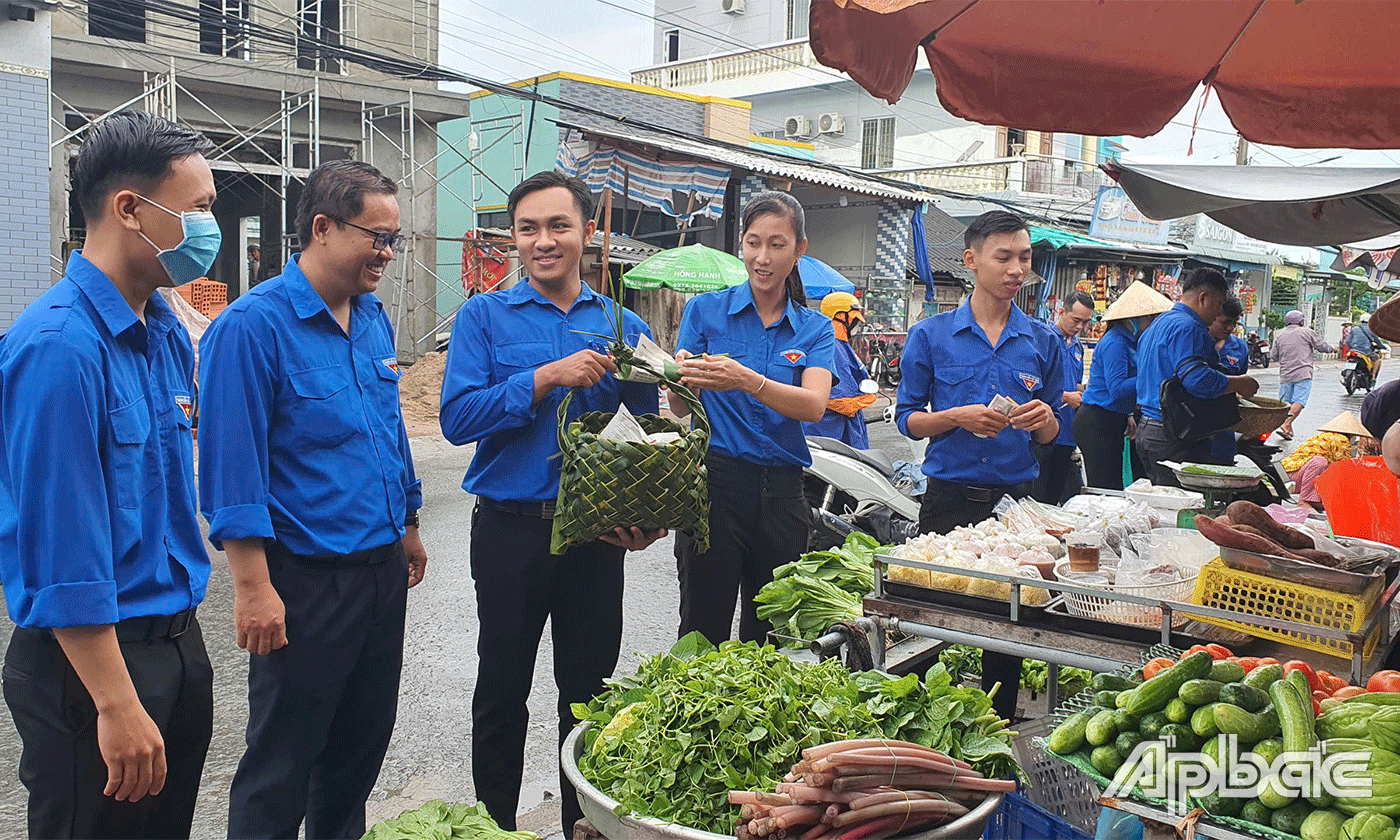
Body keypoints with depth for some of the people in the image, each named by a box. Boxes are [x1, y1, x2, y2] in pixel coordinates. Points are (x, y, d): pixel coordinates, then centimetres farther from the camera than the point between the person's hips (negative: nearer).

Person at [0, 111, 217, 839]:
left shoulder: (168, 334, 6)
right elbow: (63, 551, -22)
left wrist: (183, 636, 15)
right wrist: (116, 706, -20)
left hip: (177, 641, 8)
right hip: (91, 656, -8)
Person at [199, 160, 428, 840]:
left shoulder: (373, 318, 9)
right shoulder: (253, 325, -15)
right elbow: (232, 466, -18)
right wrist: (254, 587, -20)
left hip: (382, 569, 8)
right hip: (306, 579, -7)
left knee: (364, 739, 20)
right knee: (282, 763, 6)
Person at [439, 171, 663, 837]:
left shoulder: (623, 328, 5)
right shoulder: (485, 317, -1)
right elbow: (457, 417, -12)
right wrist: (547, 377, -21)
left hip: (597, 534, 2)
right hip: (510, 530, -1)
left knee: (589, 693, 14)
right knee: (502, 693, 13)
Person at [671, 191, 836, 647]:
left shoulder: (815, 328, 6)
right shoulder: (706, 310, 3)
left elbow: (814, 405, -13)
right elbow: (679, 409, -3)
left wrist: (747, 380, -31)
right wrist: (684, 378, -27)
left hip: (782, 493, 2)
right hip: (716, 483, -2)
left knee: (767, 636, 12)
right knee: (704, 630, 2)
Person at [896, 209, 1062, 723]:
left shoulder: (1043, 341, 9)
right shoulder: (931, 335, 2)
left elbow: (1053, 436, 12)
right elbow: (907, 418, 3)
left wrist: (1045, 419, -11)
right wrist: (958, 417, -15)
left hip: (1016, 501, 2)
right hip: (949, 500, -2)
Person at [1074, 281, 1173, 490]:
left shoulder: (1129, 341, 16)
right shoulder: (1115, 343, -15)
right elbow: (1117, 389, -23)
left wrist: (1127, 416, 20)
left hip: (1111, 423, 10)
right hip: (1097, 425, -10)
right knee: (1107, 491, -10)